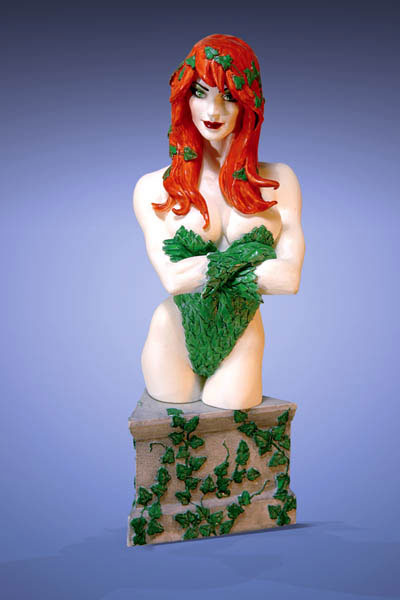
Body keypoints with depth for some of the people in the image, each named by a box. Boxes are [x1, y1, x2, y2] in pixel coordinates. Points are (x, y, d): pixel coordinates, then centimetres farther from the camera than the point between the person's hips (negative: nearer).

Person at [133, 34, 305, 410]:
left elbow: (290, 278, -11)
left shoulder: (278, 181, -1)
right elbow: (173, 279, -15)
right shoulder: (153, 189, -3)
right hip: (173, 341, 0)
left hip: (240, 346, 1)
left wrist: (206, 268, -14)